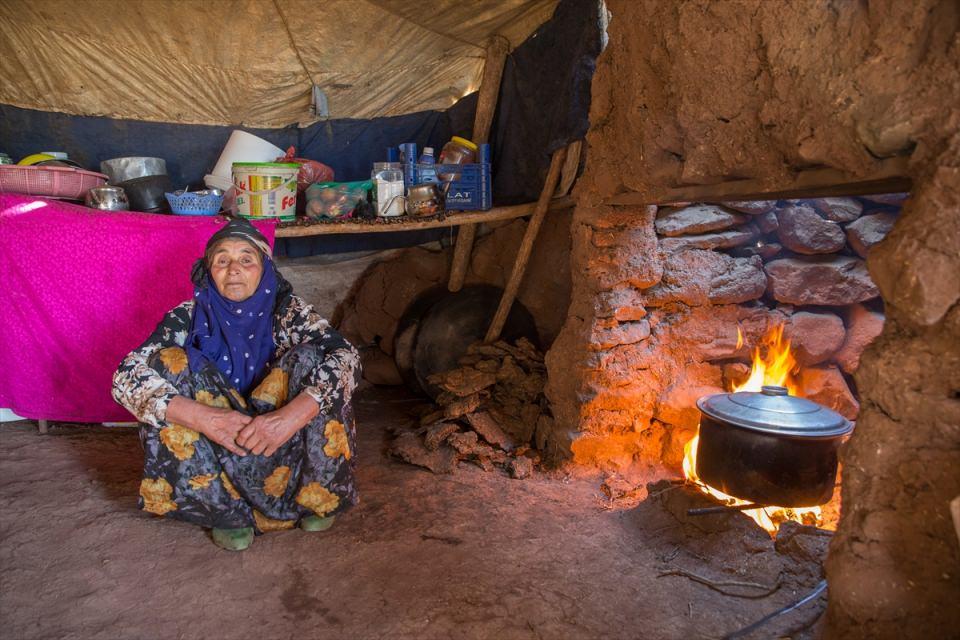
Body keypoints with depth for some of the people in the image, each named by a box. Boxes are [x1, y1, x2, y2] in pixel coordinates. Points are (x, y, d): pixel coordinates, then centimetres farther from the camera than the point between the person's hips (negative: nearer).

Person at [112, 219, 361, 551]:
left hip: (283, 448, 0)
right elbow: (126, 378, -20)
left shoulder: (286, 312, -9)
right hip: (210, 457, 1)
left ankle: (316, 495, -7)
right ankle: (227, 509, -14)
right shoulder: (188, 318, -7)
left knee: (312, 358, -22)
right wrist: (203, 417, -36)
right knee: (169, 363, -20)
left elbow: (347, 359, -24)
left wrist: (292, 415, -40)